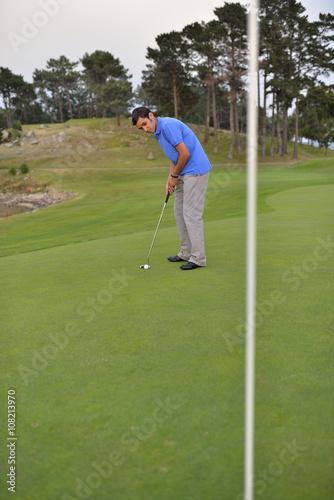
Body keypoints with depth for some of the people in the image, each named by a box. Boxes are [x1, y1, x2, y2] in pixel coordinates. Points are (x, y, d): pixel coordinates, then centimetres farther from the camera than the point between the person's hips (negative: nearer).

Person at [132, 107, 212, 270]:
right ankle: (186, 252, 20)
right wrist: (170, 180, 8)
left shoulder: (168, 126, -18)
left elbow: (184, 154, -21)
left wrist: (174, 176, -7)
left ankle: (198, 258, -4)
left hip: (196, 170, -10)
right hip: (184, 173, 10)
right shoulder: (158, 132, 14)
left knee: (191, 214, -10)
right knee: (179, 212, 12)